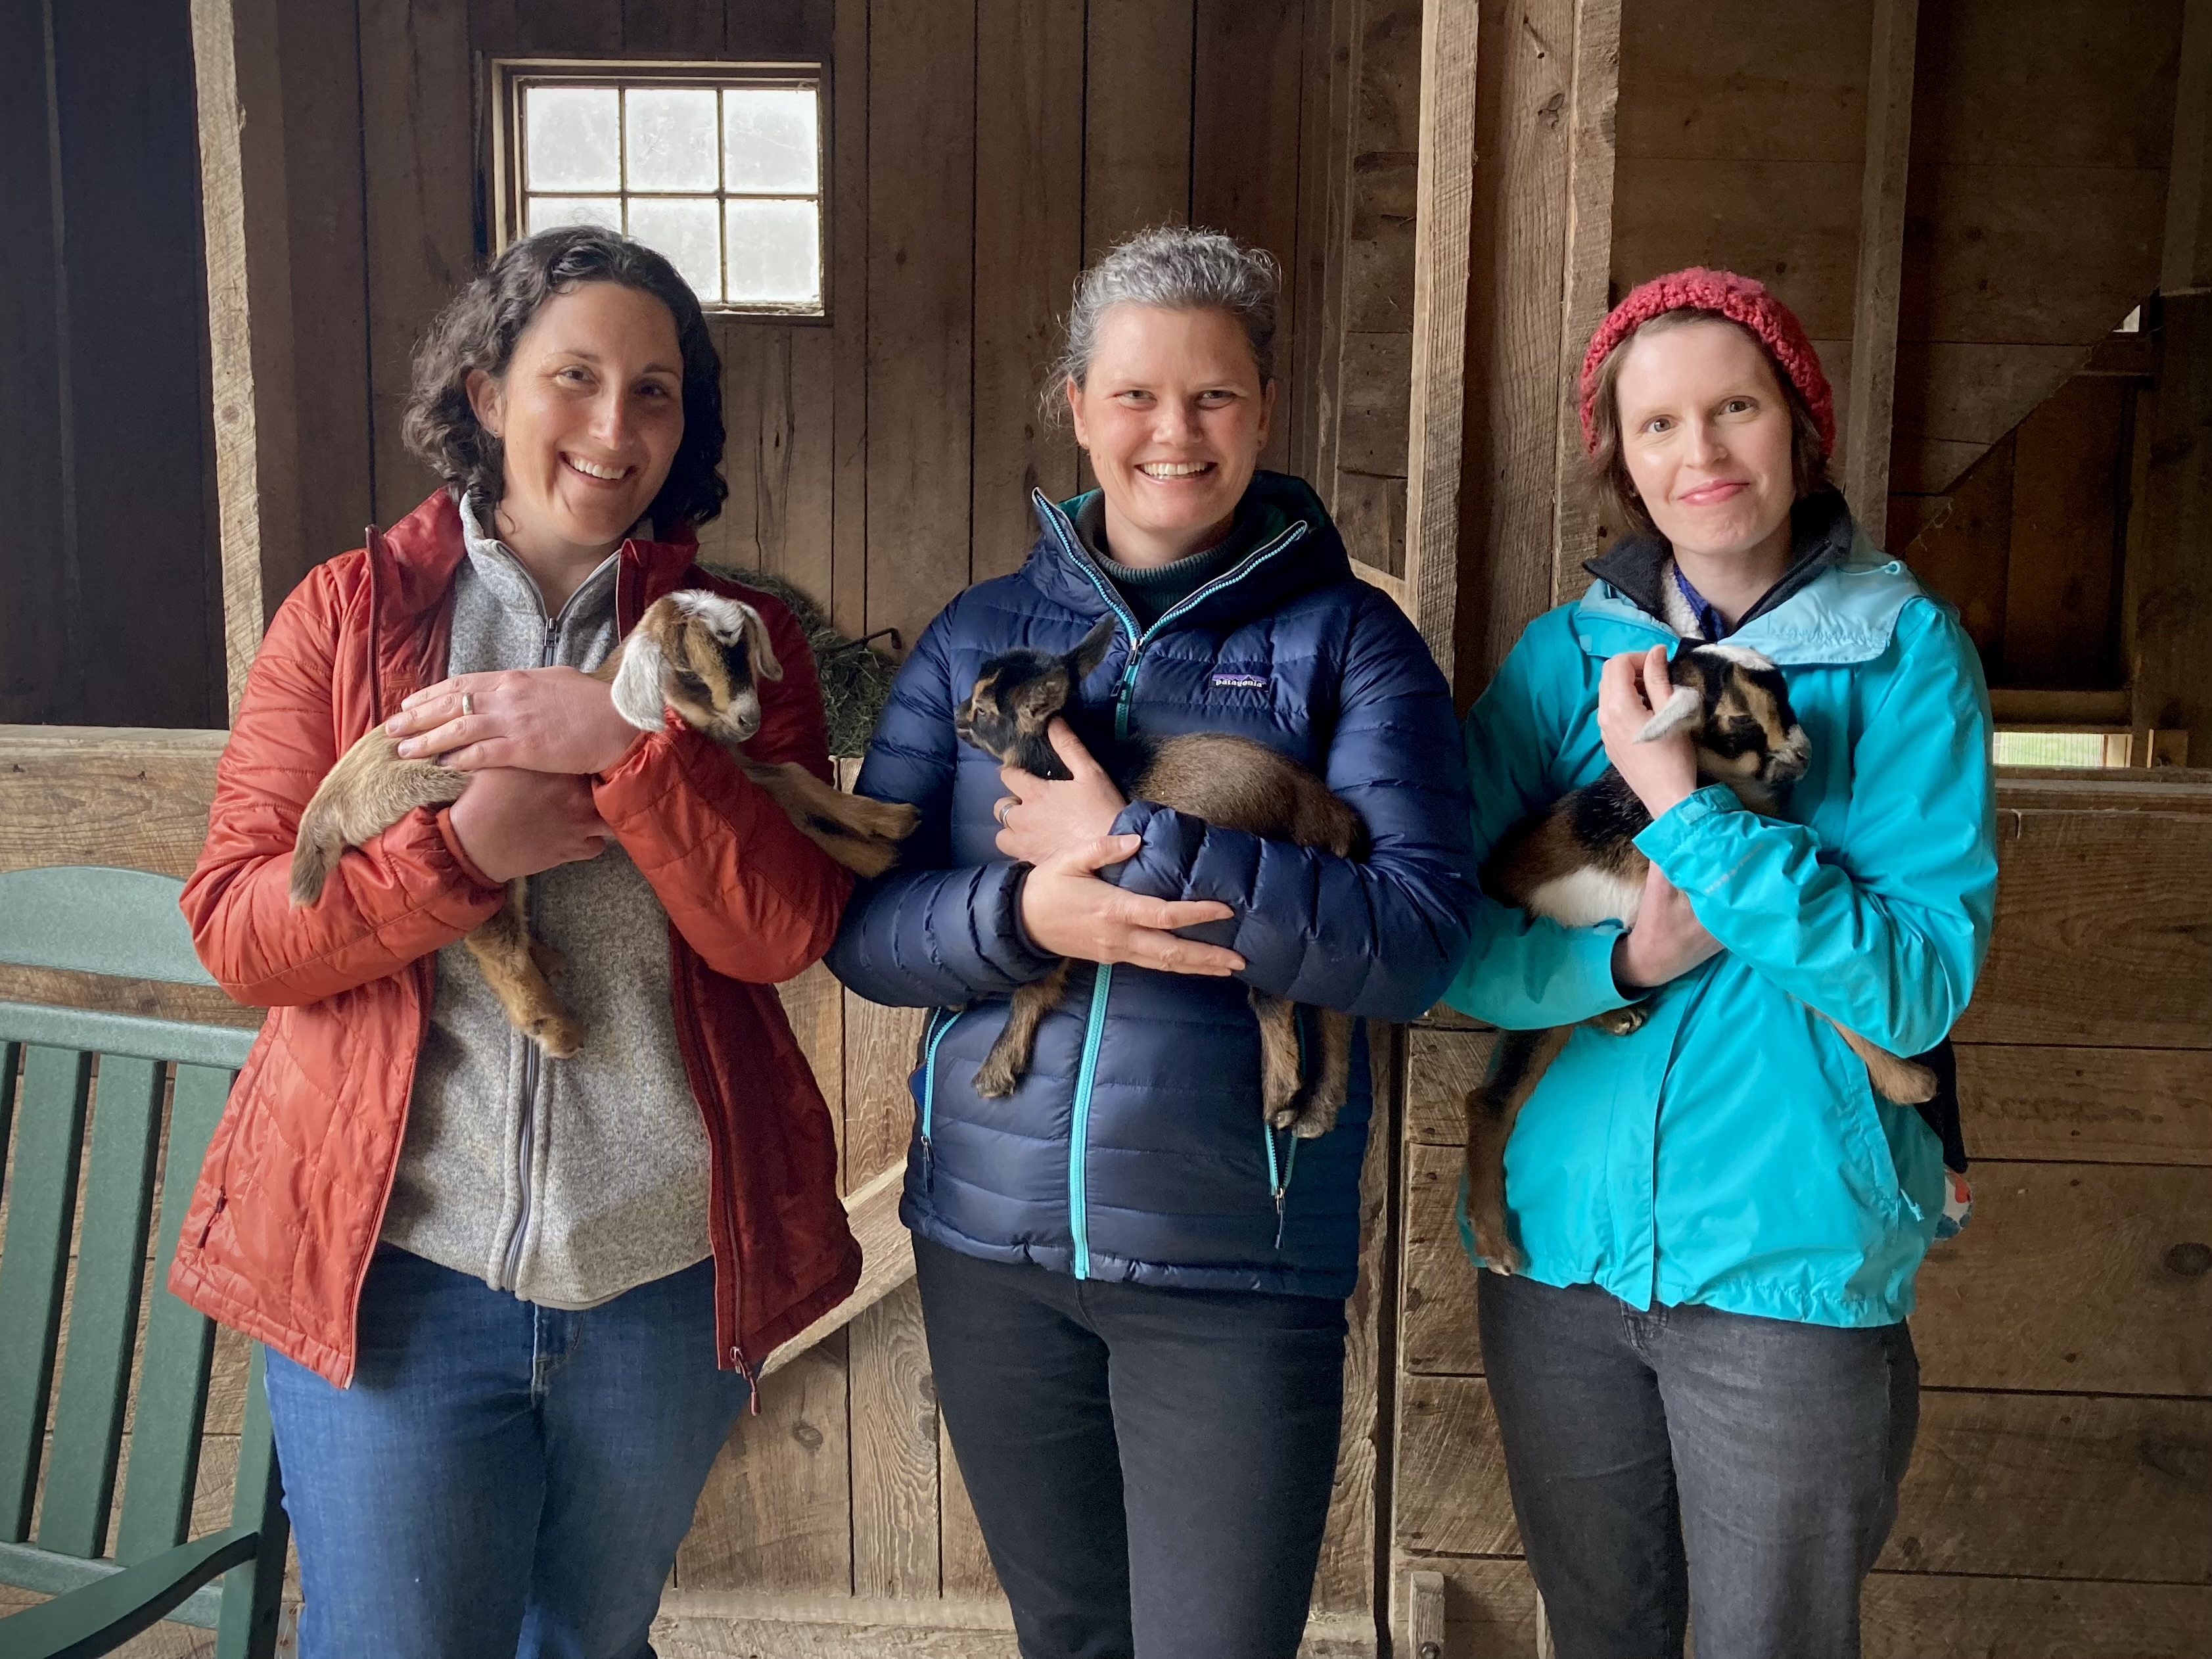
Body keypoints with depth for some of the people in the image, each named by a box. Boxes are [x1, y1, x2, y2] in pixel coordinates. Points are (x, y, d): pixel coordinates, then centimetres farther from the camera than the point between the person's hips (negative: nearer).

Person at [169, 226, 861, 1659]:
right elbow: (234, 924, -5)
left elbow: (786, 929, -11)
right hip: (392, 1261, -1)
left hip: (668, 1270, 2)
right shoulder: (348, 612, 1)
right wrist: (465, 849, -20)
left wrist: (629, 743, -24)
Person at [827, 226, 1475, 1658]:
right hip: (990, 1238, 3)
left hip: (1238, 1258, -3)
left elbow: (1418, 940, -17)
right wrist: (1021, 915, -20)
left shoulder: (1347, 640, -4)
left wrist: (1134, 843, -20)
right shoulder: (981, 635, 5)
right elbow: (859, 922, 0)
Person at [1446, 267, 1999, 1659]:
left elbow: (1925, 986, -14)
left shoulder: (1903, 649, -5)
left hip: (1795, 1262, -3)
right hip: (1562, 1241, 3)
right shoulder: (1567, 655, 2)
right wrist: (1624, 959, -21)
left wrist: (1689, 810, -21)